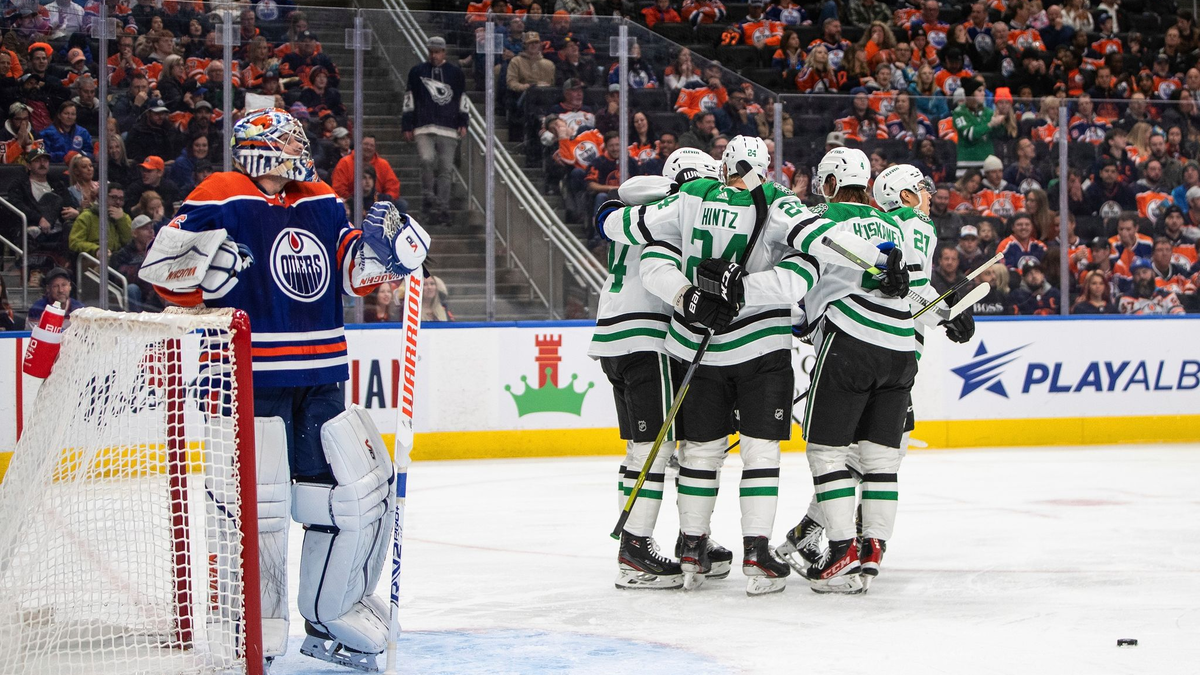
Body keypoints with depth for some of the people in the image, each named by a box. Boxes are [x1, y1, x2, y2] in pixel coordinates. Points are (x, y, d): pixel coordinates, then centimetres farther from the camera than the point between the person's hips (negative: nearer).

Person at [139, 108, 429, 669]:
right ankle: (255, 638, 0)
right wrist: (212, 266, -25)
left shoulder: (323, 204, 15)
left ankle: (334, 622, 22)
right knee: (258, 503, -12)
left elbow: (354, 272, 20)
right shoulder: (222, 199, -5)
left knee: (364, 490, 7)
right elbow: (162, 266, -8)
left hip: (320, 382, 7)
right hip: (251, 379, -7)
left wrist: (382, 246, 1)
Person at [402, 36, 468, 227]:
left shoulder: (455, 73, 12)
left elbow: (462, 99, 16)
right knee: (427, 159, -23)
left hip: (448, 129, 1)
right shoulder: (417, 72, 10)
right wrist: (407, 126, 6)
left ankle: (441, 209, 3)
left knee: (445, 169, -2)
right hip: (423, 128, -1)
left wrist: (463, 123, 5)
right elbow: (409, 100, 12)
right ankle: (428, 198, -8)